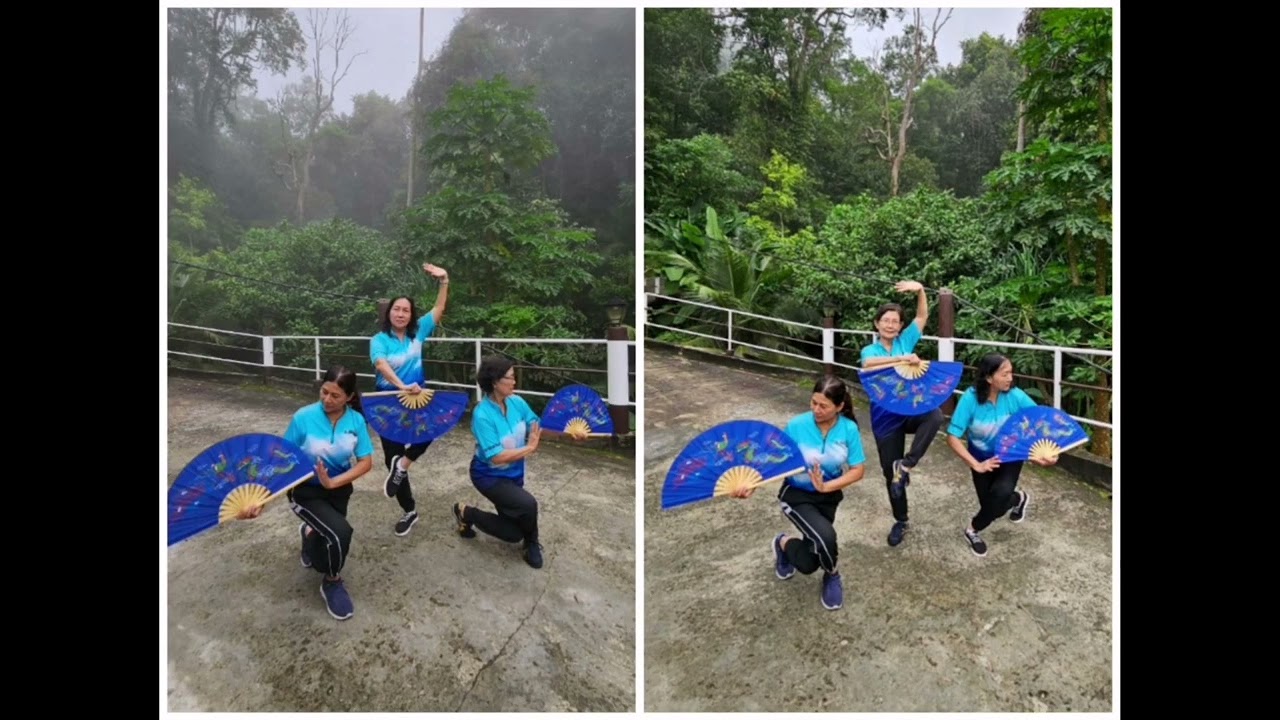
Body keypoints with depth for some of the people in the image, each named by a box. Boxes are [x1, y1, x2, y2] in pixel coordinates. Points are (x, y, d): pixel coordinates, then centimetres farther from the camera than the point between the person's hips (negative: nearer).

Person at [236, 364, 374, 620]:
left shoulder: (356, 420, -14)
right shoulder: (304, 417, -20)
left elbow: (366, 462, -12)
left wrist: (332, 482, -25)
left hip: (338, 490, 3)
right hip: (305, 490, -3)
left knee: (321, 560, 11)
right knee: (340, 532, -29)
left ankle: (310, 533, 48)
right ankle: (332, 584, 1)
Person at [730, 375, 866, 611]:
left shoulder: (849, 429, -16)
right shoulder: (797, 425, -20)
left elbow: (858, 470, -11)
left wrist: (826, 486, -25)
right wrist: (753, 483, -33)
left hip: (828, 497, 3)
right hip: (796, 494, -2)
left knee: (807, 564, -1)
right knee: (826, 537, -29)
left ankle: (784, 543, 36)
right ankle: (832, 576, 8)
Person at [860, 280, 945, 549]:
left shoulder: (905, 341, 4)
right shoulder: (870, 350, -4)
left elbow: (923, 316, -3)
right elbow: (868, 364, -28)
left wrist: (920, 290, -19)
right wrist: (902, 358, -37)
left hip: (911, 410, 1)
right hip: (885, 419, -1)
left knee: (935, 415, -37)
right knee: (890, 473, 7)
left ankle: (906, 464, -20)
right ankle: (901, 522, 30)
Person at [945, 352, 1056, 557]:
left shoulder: (1015, 396, -23)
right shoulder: (970, 398, -27)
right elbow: (952, 437, -25)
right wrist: (976, 465, -33)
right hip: (982, 458, 0)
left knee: (1001, 493, -27)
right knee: (994, 506, 3)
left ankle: (973, 530, 4)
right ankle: (1018, 498, 41)